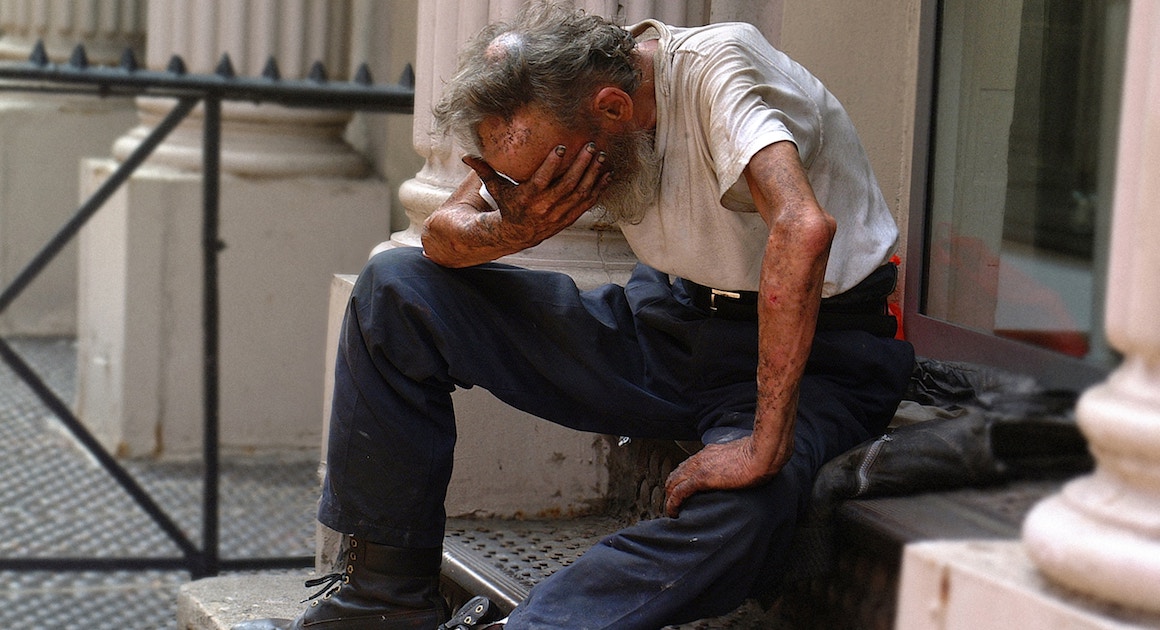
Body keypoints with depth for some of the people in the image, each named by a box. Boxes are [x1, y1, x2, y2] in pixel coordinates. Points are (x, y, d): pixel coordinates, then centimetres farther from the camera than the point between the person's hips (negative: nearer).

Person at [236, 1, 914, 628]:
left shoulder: (712, 70, -28)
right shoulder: (562, 111, -8)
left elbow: (804, 229, -44)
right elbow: (444, 234, 1)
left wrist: (765, 446, -45)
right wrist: (512, 229, -24)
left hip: (814, 345, -6)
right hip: (669, 318, 6)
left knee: (747, 508, -41)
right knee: (395, 288, -3)